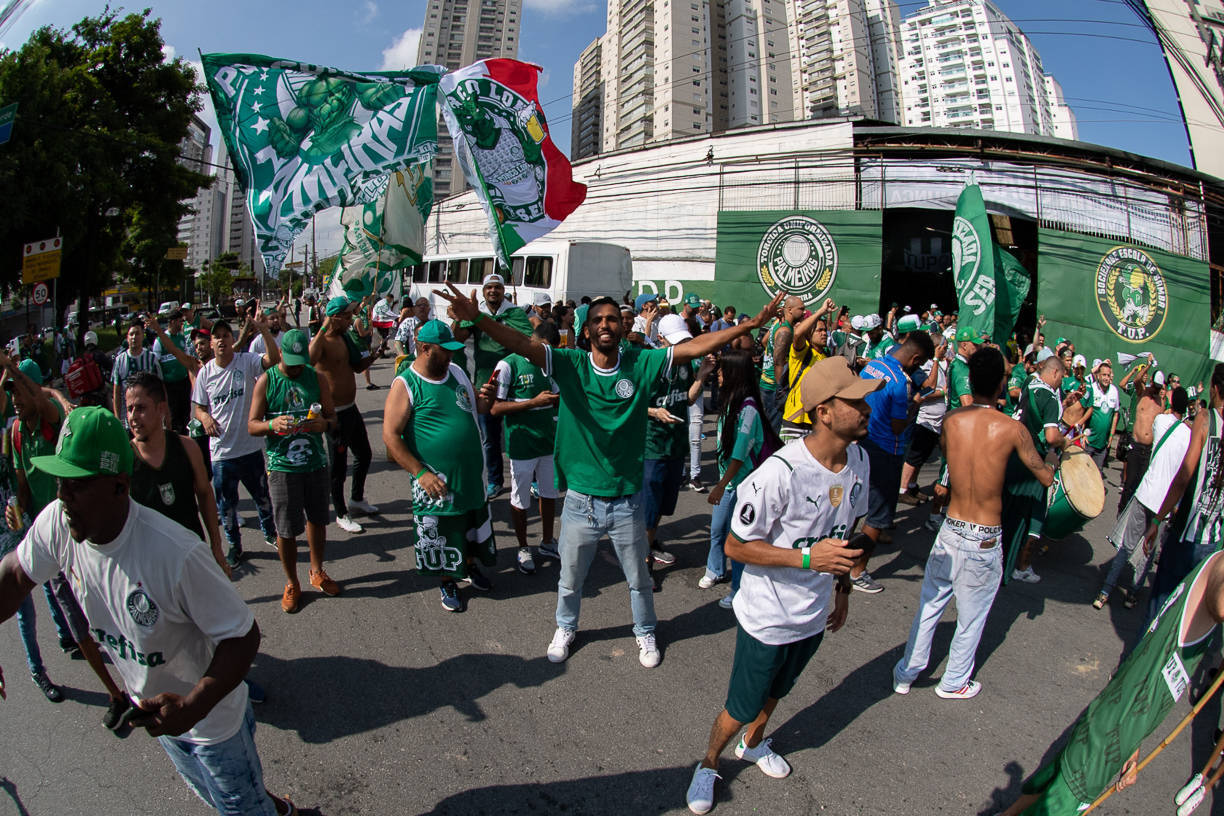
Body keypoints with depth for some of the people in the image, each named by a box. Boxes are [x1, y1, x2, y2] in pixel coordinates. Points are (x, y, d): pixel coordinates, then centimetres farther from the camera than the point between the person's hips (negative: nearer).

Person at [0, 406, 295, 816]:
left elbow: (243, 636, -31)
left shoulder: (177, 554, -39)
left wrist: (193, 706, -42)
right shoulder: (56, 524, -19)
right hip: (156, 707, 7)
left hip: (210, 715, -7)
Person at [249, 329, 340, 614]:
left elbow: (332, 416, 7)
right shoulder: (266, 381, -3)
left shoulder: (317, 378, 4)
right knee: (286, 529, 2)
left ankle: (317, 571, 36)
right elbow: (251, 425, -3)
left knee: (317, 519, 15)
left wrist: (324, 424, -16)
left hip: (315, 462, 3)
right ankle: (291, 584, 21)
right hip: (282, 465, -2)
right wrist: (273, 424, -24)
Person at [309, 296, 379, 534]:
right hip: (335, 413, -9)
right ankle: (341, 515, 21)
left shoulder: (345, 337, 8)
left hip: (351, 408, 9)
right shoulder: (321, 341, -19)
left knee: (364, 454, 22)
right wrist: (323, 329, -41)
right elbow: (309, 359, -43)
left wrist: (374, 355, 2)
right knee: (339, 465, 4)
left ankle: (356, 498, 44)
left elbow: (358, 367, 21)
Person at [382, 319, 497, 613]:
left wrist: (486, 398, -8)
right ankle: (447, 581, 33)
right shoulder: (405, 385, -15)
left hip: (472, 473, 6)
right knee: (441, 535, 10)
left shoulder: (457, 372, 4)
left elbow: (476, 407, 17)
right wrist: (420, 473, -23)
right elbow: (390, 436, -18)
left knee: (474, 526, 21)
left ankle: (470, 567, 45)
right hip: (436, 482, -6)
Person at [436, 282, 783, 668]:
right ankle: (566, 628, 51)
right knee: (570, 579, 21)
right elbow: (521, 344, -22)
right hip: (580, 500, 0)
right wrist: (477, 318, -38)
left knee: (639, 578, 22)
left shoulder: (641, 363, -9)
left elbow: (694, 347, -13)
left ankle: (645, 632, 49)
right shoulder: (570, 364, -11)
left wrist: (752, 324, -17)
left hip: (627, 501, 0)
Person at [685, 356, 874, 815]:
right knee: (742, 708, 12)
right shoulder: (780, 472, -32)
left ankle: (753, 744, 58)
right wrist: (808, 558, -30)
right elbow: (735, 546, -24)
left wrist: (842, 586, 15)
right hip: (768, 618, -6)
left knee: (776, 691, 29)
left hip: (815, 614, 6)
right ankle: (709, 764, 41)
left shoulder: (858, 459, -8)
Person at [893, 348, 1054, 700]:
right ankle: (954, 682, 35)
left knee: (929, 605, 18)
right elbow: (1046, 477, -2)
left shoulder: (952, 419, -7)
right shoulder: (1011, 428, -15)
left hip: (950, 530, 3)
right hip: (986, 539, -3)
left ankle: (906, 674, 29)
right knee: (971, 618, 17)